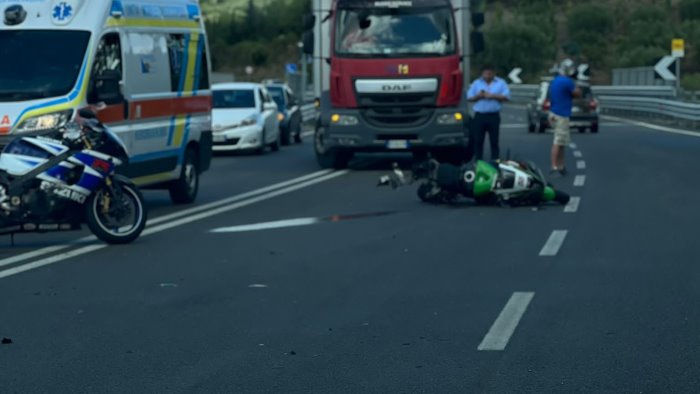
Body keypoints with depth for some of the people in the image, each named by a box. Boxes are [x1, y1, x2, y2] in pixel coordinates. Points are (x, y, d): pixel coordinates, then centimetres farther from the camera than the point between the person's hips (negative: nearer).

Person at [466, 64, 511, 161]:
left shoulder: (501, 83, 8)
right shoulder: (476, 83, 13)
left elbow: (506, 97, -3)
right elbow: (469, 98, 10)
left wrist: (493, 96, -12)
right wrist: (478, 96, -10)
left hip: (493, 116, -2)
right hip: (479, 116, 2)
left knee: (494, 141, 0)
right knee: (477, 141, 0)